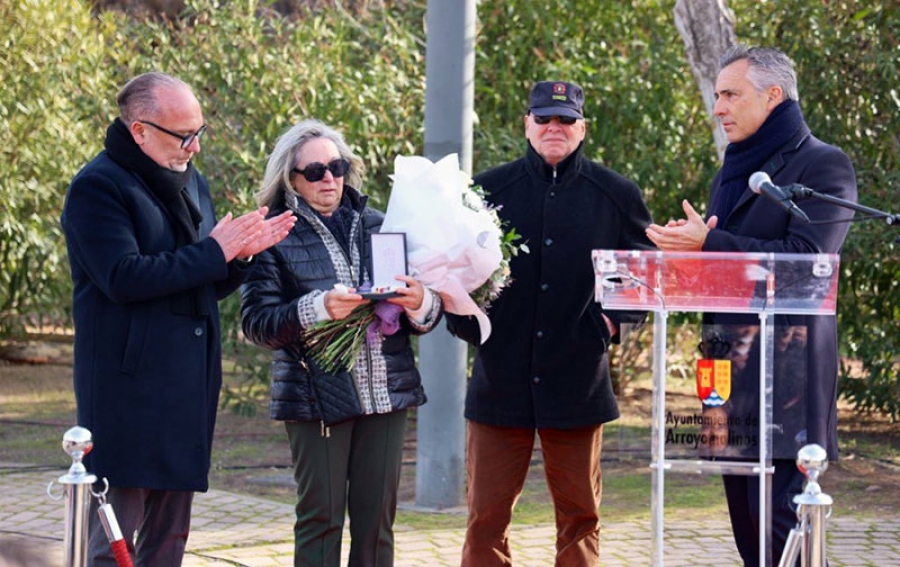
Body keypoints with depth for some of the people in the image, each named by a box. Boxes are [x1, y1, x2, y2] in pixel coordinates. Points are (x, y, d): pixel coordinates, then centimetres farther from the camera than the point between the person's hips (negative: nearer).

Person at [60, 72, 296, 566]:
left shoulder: (192, 182, 17)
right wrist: (213, 251, -17)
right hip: (127, 390, -8)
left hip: (188, 388, 8)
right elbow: (123, 278, -22)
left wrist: (240, 254, 0)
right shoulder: (97, 187, -9)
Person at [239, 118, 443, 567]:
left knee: (377, 518, 4)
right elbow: (257, 322, -7)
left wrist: (421, 303, -9)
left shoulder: (375, 225, 13)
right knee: (321, 518, -4)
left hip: (386, 392, 4)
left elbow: (425, 317, 15)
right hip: (315, 395, -4)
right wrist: (318, 308, -22)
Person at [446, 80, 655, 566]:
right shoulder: (489, 190, 5)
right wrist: (462, 320, -1)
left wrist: (617, 320, 3)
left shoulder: (616, 195, 6)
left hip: (579, 377, 0)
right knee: (486, 516, 0)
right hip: (500, 377, 0)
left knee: (580, 516, 7)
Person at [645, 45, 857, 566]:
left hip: (787, 368, -8)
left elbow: (804, 258, -18)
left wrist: (708, 244, -19)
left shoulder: (823, 165, -6)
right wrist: (685, 244, 2)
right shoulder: (732, 174, 21)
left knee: (778, 518, -12)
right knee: (746, 522, 9)